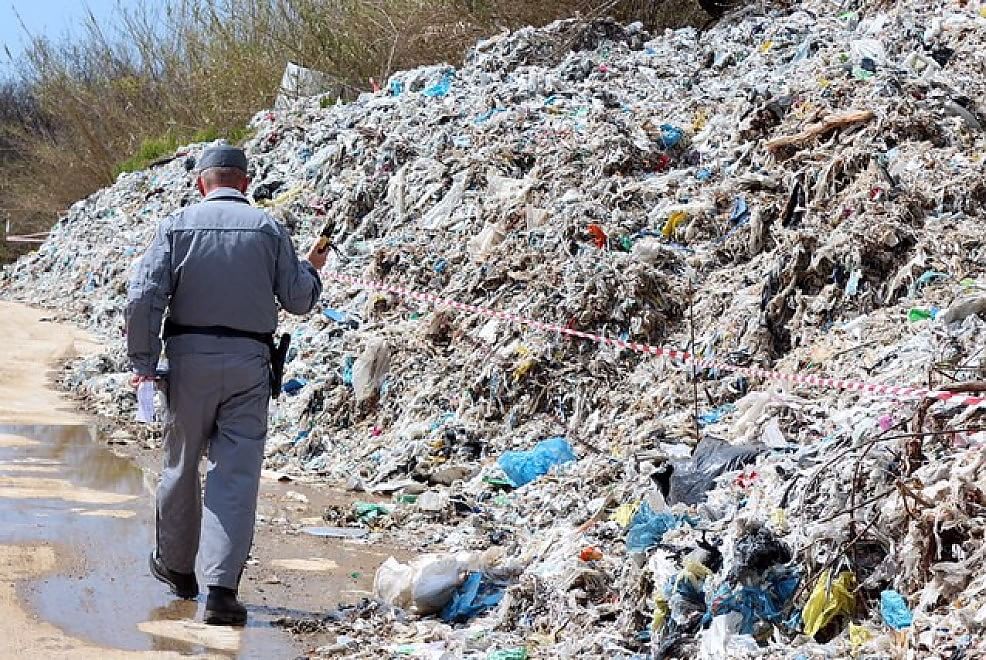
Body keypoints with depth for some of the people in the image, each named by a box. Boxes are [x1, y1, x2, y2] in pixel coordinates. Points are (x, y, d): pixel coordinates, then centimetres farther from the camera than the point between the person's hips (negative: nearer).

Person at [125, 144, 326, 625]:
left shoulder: (177, 225, 1)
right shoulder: (269, 228, 2)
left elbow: (143, 296, -8)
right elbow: (298, 300, 4)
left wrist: (143, 361, -1)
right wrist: (312, 269, 25)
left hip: (189, 356, 1)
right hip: (249, 362, -1)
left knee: (182, 464, 17)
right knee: (236, 474, -2)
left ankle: (175, 566, 35)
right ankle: (221, 588, -11)